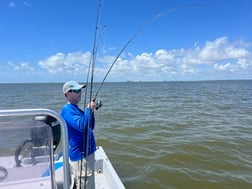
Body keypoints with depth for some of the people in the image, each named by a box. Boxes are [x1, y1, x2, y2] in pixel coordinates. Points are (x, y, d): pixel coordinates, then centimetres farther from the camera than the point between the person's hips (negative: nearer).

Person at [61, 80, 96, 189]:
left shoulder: (76, 109, 12)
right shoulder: (67, 110, -16)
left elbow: (90, 127, 15)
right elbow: (81, 126, -30)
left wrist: (91, 111, 2)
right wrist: (89, 109, -19)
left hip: (88, 152, 10)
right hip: (80, 155, -9)